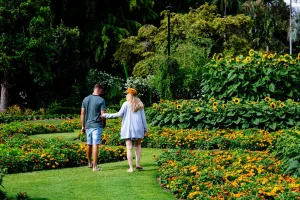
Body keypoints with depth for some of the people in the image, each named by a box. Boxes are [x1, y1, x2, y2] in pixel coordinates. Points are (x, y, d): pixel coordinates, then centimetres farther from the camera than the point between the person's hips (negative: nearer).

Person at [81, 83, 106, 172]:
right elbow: (102, 114, -10)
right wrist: (104, 123, 9)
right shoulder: (101, 100, -8)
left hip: (88, 125, 5)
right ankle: (95, 167, -4)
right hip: (97, 125, -5)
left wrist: (83, 126, 14)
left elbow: (82, 113, 8)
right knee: (95, 145, -5)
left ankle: (90, 163, 33)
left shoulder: (86, 99, 7)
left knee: (89, 145, 17)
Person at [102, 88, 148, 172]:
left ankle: (131, 168, -3)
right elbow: (143, 118, 8)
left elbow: (119, 114, -5)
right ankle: (137, 164, 10)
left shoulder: (126, 104, -2)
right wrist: (145, 129, 12)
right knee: (138, 145, 19)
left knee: (129, 148, -1)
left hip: (128, 129, -3)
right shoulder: (140, 105, 9)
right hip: (138, 128, 3)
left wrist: (106, 115, 0)